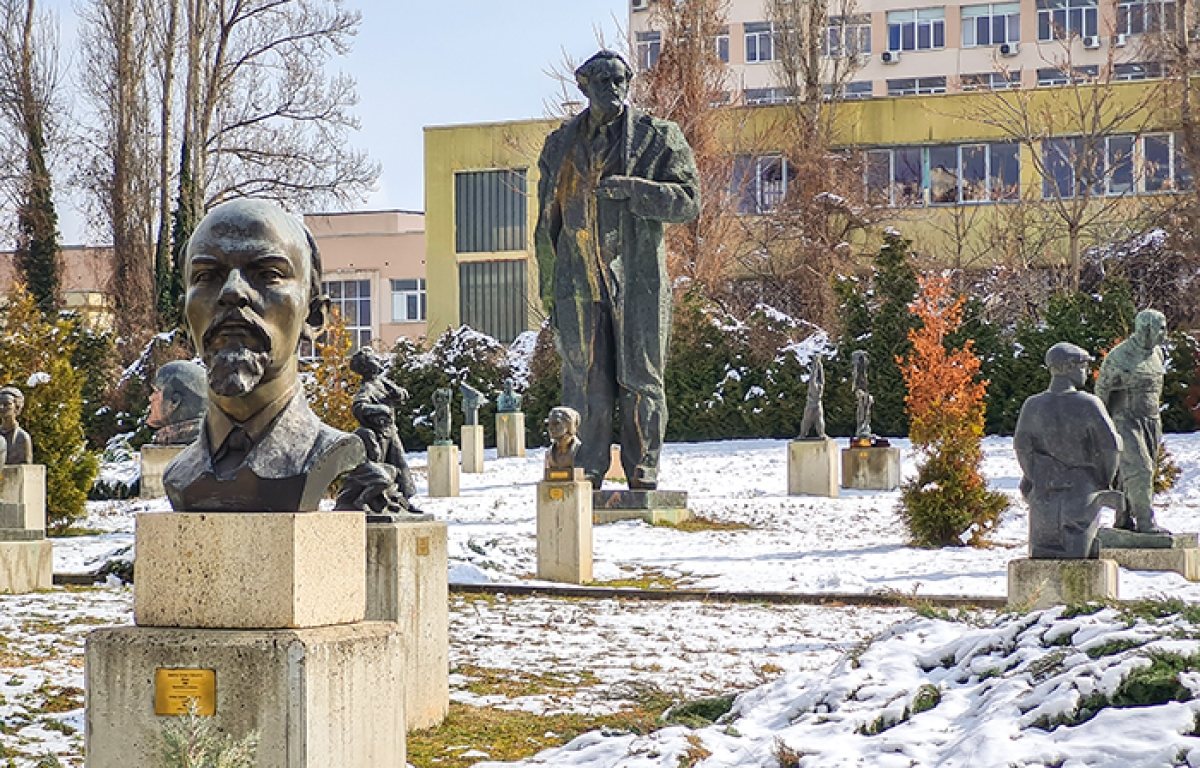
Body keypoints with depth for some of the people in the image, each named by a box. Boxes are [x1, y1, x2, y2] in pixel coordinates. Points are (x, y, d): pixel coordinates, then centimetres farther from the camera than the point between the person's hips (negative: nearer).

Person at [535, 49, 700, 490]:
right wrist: (549, 288, 14)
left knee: (640, 379, 0)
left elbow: (688, 201, -3)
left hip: (638, 280, -2)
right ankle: (586, 475, 4)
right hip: (577, 282, 2)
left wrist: (632, 189, -16)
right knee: (585, 383, -1)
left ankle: (643, 475, 7)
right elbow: (547, 222, 19)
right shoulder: (560, 146, 16)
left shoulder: (657, 137, 6)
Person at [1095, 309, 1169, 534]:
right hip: (1125, 421, -7)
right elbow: (1101, 391, -5)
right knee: (1139, 470, -13)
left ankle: (1123, 519, 17)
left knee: (1144, 471, 8)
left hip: (1151, 420, 7)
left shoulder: (1157, 353, 9)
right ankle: (1146, 522, -10)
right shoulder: (1118, 357, -13)